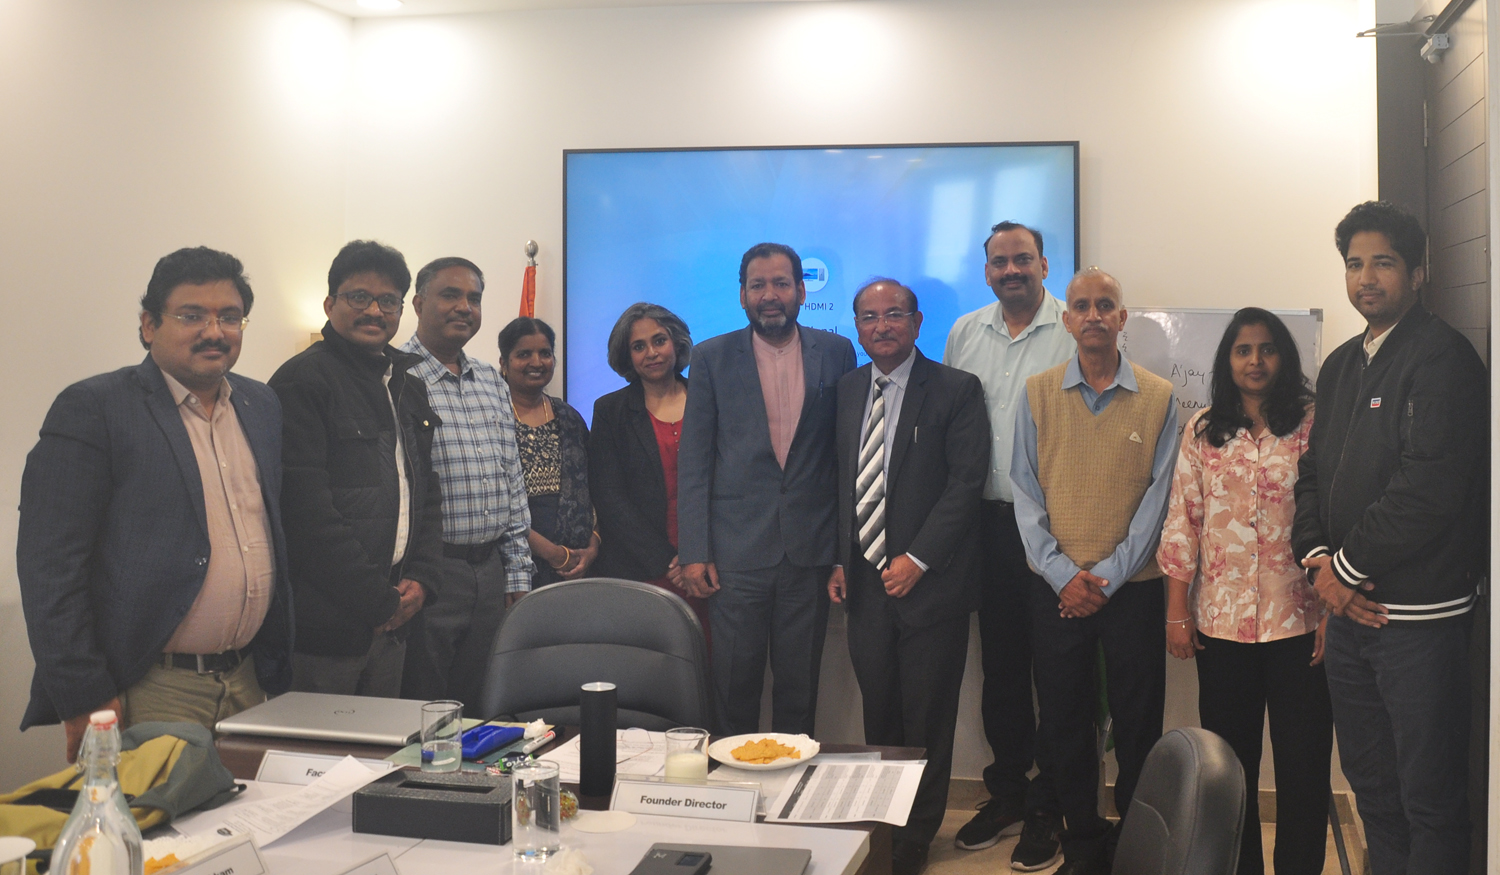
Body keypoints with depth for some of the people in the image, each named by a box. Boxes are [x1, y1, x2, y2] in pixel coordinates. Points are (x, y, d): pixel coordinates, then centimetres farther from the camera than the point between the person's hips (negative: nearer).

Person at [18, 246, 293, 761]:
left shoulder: (262, 406, 12)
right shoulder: (91, 409, -6)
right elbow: (49, 564, -11)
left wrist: (278, 668, 14)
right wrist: (85, 700, -14)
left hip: (250, 681, 5)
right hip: (150, 695, -5)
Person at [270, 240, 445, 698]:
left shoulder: (408, 387, 16)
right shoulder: (303, 380, -9)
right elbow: (308, 510, -17)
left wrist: (421, 580, 2)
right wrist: (378, 601, -14)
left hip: (391, 624, 8)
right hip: (324, 626, -7)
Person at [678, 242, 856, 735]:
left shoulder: (836, 353, 6)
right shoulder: (711, 358, 3)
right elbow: (693, 460, 2)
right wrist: (694, 552, -5)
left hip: (810, 549, 1)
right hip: (737, 553, -1)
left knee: (799, 689, 10)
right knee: (734, 689, 5)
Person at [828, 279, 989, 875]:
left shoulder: (956, 390, -4)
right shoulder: (845, 390, 11)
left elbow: (965, 483, -10)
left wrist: (916, 560, -14)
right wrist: (838, 560, 5)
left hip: (928, 582, -4)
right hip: (865, 581, 4)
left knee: (925, 724, 6)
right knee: (878, 718, 11)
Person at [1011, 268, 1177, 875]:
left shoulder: (1158, 398, 1)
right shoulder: (1037, 394, 4)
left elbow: (1159, 497, -2)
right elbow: (1026, 494, 2)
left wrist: (1107, 576, -9)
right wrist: (1064, 575, -8)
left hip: (1132, 589, -1)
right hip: (1056, 590, 1)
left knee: (1138, 727, 5)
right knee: (1064, 726, 8)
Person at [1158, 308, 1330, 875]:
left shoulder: (1313, 425, -1)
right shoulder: (1202, 431, 6)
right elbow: (1182, 521, 5)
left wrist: (1334, 610, -8)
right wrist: (1177, 613, 2)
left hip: (1297, 617, -2)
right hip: (1221, 620, 2)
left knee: (1303, 763, 5)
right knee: (1230, 762, 12)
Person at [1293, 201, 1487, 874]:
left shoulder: (1441, 357, -11)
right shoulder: (1340, 366, 15)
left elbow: (1429, 487, -20)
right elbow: (1313, 471, 14)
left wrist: (1349, 566, -13)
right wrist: (1319, 561, -3)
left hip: (1419, 616, -8)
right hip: (1350, 608, 8)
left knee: (1430, 798, 2)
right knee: (1369, 781, 18)